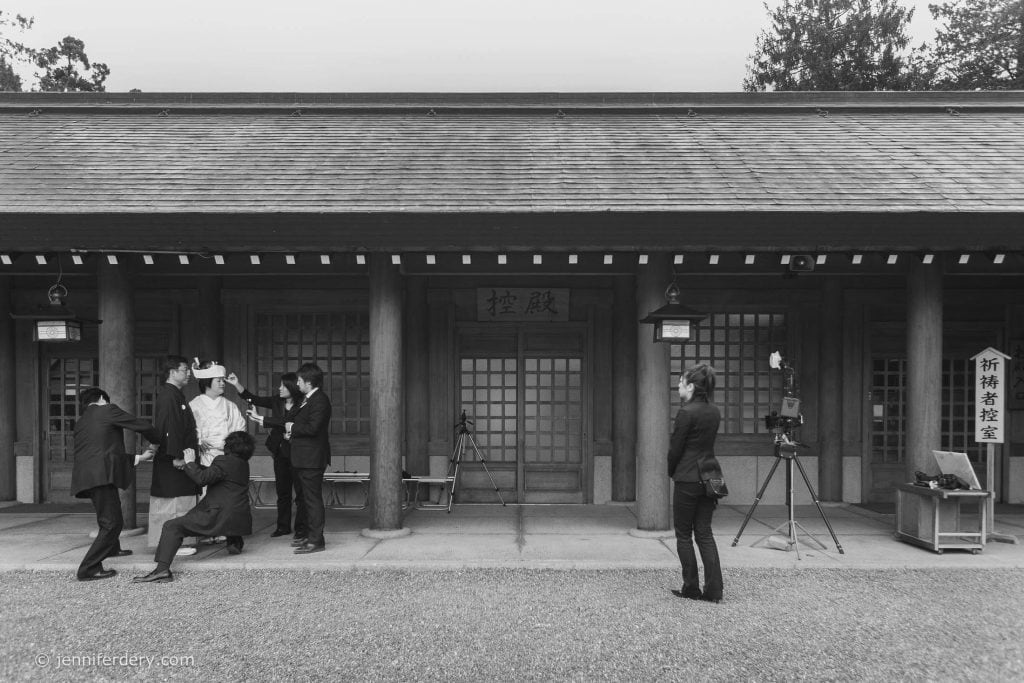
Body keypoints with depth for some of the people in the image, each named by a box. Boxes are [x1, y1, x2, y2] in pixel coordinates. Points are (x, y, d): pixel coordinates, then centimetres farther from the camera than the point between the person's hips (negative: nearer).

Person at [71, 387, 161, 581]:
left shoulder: (80, 422, 24)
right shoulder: (108, 410, 1)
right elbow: (143, 427, 0)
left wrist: (138, 458, 33)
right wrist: (156, 441, 21)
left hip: (85, 476, 9)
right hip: (101, 476, -9)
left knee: (113, 508, 32)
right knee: (112, 523, -4)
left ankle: (111, 548, 52)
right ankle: (88, 569, -5)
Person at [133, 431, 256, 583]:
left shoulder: (224, 461, -12)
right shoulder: (243, 464, 15)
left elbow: (202, 479, -22)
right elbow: (212, 474, 24)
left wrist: (190, 463, -6)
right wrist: (190, 466, 19)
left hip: (221, 517, -9)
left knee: (172, 527, -7)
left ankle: (162, 569, -18)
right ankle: (235, 542, 34)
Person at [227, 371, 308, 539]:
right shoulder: (277, 402, 7)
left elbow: (285, 423, -21)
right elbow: (252, 398, 8)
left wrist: (260, 419, -16)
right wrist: (236, 384, -3)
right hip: (280, 452, 6)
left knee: (300, 490, -1)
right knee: (282, 490, 12)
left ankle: (301, 527, 8)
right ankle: (283, 526, 22)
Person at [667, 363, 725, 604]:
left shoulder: (686, 412, -15)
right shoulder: (714, 412, 8)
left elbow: (675, 448, -11)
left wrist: (671, 472, 7)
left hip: (688, 478, -7)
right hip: (710, 475, 7)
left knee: (684, 535, 7)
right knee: (704, 533, 11)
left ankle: (691, 588, 12)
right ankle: (714, 590, 8)